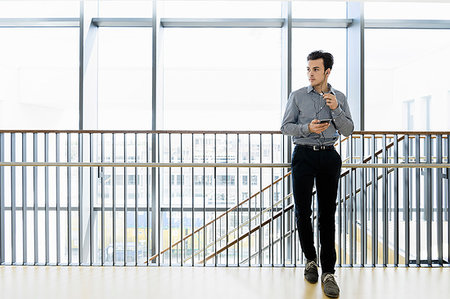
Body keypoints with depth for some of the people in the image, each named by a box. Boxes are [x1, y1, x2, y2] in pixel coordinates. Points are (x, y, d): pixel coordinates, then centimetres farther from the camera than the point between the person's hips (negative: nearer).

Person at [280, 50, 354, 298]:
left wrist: (336, 109, -11)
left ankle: (328, 272, 6)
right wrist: (307, 128, -15)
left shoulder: (339, 98, 9)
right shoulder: (297, 96, 4)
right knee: (302, 211, 0)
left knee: (327, 214, 0)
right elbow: (285, 126, 2)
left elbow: (348, 130, 5)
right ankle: (310, 259, 23)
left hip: (329, 157, 1)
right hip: (304, 155, -1)